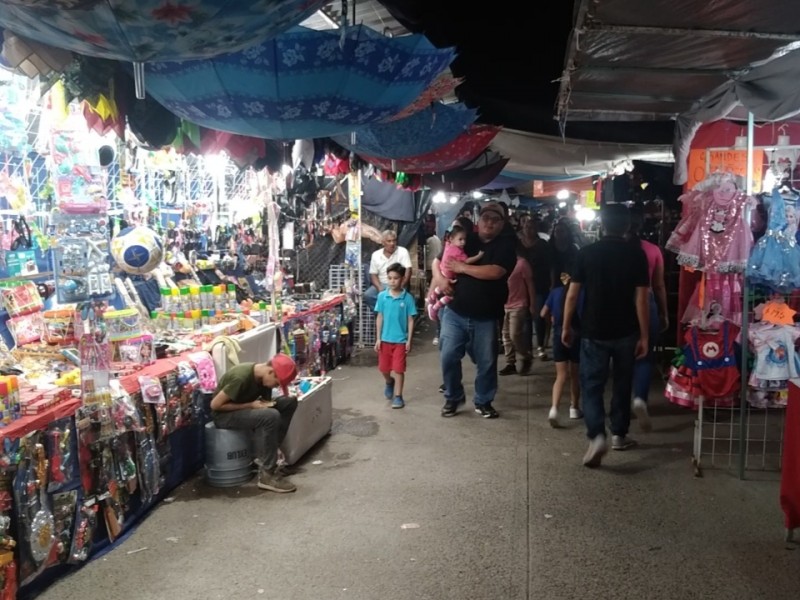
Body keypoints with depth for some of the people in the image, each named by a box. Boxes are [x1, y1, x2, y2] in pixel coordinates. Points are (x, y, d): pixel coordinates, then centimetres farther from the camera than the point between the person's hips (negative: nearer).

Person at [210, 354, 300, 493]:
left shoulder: (263, 376, -5)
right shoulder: (241, 377, -29)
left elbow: (265, 401, 10)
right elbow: (215, 405, -24)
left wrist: (266, 404, -14)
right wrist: (251, 405, -23)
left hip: (245, 410, 8)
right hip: (224, 415, -8)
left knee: (290, 402, -7)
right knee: (271, 416, -32)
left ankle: (265, 455, -3)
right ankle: (267, 474, -23)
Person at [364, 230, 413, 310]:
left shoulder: (403, 252, -2)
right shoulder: (376, 255, 5)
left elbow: (408, 270, -9)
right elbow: (373, 274, 5)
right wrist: (380, 288, -14)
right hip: (381, 285, 3)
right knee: (367, 295, -25)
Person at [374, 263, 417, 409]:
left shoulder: (408, 298, -9)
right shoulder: (382, 296, -3)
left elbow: (410, 320, -4)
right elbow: (379, 318, 2)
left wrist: (409, 340, -6)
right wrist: (378, 338, 0)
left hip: (400, 340, -2)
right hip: (385, 339, 3)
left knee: (398, 369, 2)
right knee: (384, 368, 14)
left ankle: (398, 396, 15)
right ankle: (389, 382, 45)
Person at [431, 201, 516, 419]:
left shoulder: (505, 245, -3)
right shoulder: (465, 240, 8)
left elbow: (495, 272, -19)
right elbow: (438, 261, 13)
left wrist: (462, 268, -15)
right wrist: (439, 278, -8)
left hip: (486, 317, -2)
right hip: (455, 313, 2)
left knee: (486, 362, 7)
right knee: (448, 357, 1)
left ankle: (483, 402, 25)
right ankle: (453, 398, 21)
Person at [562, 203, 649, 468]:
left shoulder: (586, 253, -5)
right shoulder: (637, 255, -6)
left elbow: (572, 294, -4)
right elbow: (641, 299, -8)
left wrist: (566, 327, 7)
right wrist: (644, 336, -2)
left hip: (594, 331, -1)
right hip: (626, 332, 1)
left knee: (592, 385, 2)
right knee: (622, 384, 17)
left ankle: (597, 436, -16)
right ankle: (619, 435, 26)